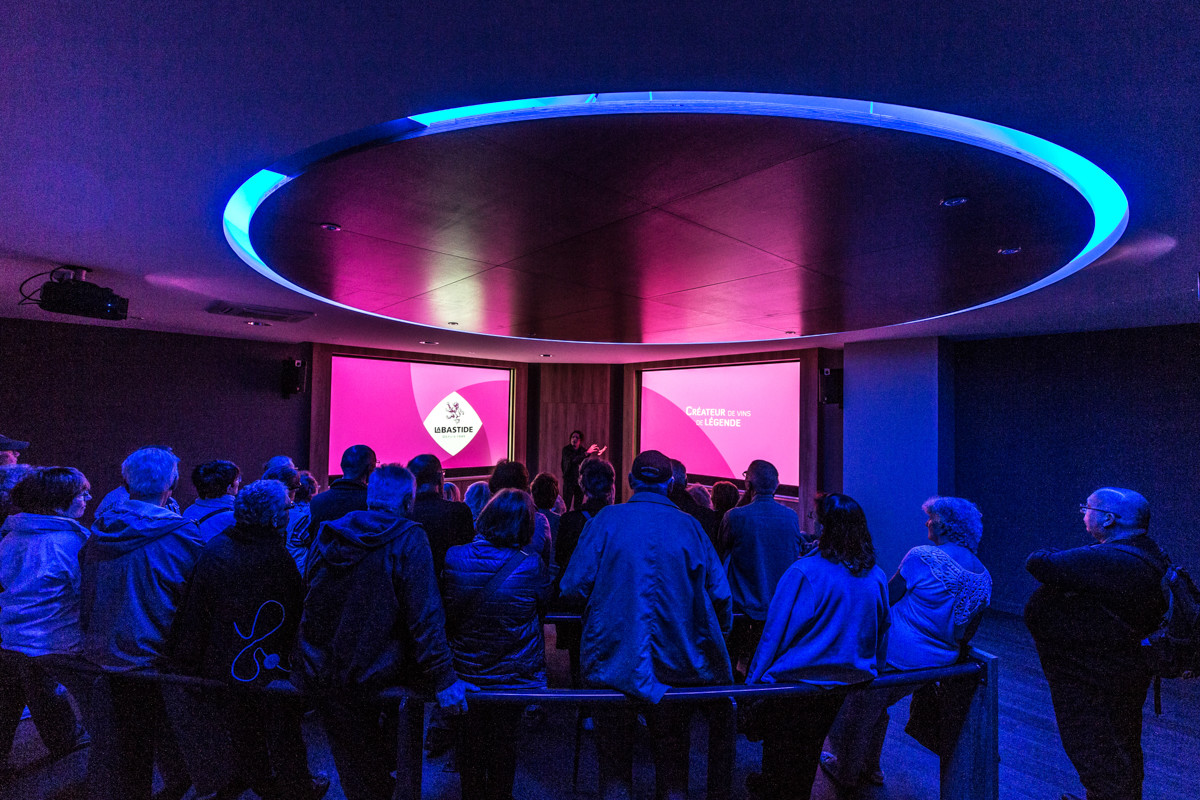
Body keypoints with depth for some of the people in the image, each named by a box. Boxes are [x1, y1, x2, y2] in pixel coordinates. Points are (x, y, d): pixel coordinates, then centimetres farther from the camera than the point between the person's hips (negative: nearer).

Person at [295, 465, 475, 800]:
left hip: (320, 670, 5)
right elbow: (425, 615, -21)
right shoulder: (408, 539, -16)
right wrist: (443, 679, -16)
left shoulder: (328, 534, 2)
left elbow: (310, 600, 13)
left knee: (352, 763, 22)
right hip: (373, 676, -5)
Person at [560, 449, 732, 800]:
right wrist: (716, 640, 16)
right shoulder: (688, 525, -4)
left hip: (614, 662, -1)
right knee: (672, 757, 19)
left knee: (614, 759, 15)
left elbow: (574, 586, -10)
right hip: (676, 663, 2)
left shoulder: (606, 519, -9)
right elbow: (720, 595, -2)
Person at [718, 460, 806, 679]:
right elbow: (799, 553, 12)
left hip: (743, 609, -4)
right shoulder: (792, 517, -4)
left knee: (729, 663, 9)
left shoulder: (735, 517, -15)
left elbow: (721, 552, 1)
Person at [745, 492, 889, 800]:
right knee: (810, 747, 26)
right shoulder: (877, 577, -6)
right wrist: (870, 670, 25)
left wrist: (752, 681, -9)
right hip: (852, 680, 7)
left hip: (797, 683, -6)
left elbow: (775, 633, -19)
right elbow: (881, 634, 8)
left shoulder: (804, 572, -24)